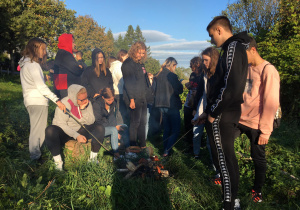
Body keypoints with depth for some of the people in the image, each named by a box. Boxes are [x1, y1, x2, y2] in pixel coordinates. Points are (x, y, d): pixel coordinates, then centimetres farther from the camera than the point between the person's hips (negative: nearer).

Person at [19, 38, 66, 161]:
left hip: (30, 101, 10)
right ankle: (36, 157, 3)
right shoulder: (33, 64, -13)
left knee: (36, 129, 16)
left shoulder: (26, 63, 18)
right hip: (38, 101, -10)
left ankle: (35, 154, 24)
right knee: (38, 130, -4)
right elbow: (41, 86, -22)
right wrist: (57, 100, -26)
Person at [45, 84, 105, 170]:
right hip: (64, 132, -4)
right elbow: (61, 124, -22)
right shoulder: (65, 103, -18)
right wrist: (76, 136, -32)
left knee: (99, 128, -18)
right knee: (50, 130, -35)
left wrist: (84, 109, -23)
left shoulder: (87, 103, -3)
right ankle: (58, 160, -27)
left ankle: (93, 157, -14)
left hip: (80, 130, 4)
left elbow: (91, 122, -8)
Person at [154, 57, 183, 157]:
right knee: (176, 130, 4)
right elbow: (179, 90, -13)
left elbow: (155, 90, 15)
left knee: (166, 129, 17)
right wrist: (180, 84, 4)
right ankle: (167, 150, -1)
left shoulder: (159, 75, 6)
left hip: (162, 105, 7)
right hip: (171, 105, -7)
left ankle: (166, 150, 22)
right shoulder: (172, 76, -15)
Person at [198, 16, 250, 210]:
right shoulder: (234, 48, 17)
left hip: (222, 116, -10)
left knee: (223, 159, 0)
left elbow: (231, 87, -25)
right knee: (227, 157, 19)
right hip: (227, 114, 10)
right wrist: (208, 112, 16)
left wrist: (213, 112, -15)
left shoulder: (233, 47, -14)